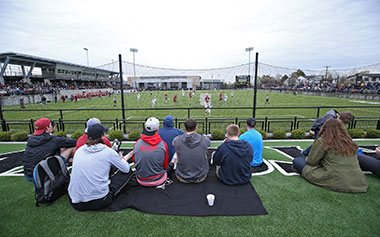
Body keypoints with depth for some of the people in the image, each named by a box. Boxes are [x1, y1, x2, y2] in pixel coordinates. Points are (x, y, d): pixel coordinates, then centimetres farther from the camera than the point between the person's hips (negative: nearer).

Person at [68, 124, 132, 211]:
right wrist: (122, 159, 24)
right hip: (98, 202, -6)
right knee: (128, 172, 7)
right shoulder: (107, 151, -11)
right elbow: (126, 169, 1)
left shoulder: (79, 150, 3)